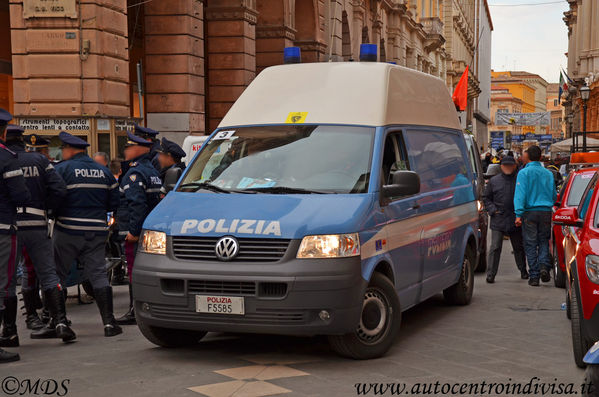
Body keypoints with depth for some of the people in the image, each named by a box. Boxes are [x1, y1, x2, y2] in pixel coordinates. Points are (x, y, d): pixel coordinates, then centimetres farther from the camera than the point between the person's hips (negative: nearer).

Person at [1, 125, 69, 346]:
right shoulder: (39, 160, 5)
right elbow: (59, 189, -1)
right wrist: (45, 210, 9)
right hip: (38, 226, 2)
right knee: (48, 275, 8)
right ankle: (60, 322, -2)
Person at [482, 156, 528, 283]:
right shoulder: (494, 181, 5)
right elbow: (486, 197, 11)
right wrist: (493, 210, -3)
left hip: (515, 221, 1)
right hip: (498, 221, -1)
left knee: (519, 247, 14)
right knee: (495, 247, -7)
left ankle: (523, 270, 31)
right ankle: (491, 274, -5)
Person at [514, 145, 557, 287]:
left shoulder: (524, 173, -5)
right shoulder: (548, 174, 9)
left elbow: (520, 194, -13)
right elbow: (554, 196, 16)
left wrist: (519, 214, -16)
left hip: (530, 212, -3)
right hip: (546, 211, 3)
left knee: (531, 244, 2)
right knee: (543, 241, 14)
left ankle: (534, 276, 2)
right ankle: (544, 266, -9)